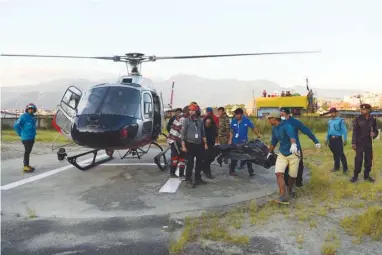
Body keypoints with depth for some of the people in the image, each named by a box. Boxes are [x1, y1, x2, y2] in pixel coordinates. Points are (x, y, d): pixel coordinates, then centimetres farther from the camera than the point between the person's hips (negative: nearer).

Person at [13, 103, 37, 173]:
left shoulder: (33, 117, 12)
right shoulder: (24, 116, -12)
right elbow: (16, 125, -18)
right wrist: (20, 134, -10)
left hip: (32, 138, 8)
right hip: (26, 138, -8)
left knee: (28, 152, 15)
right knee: (27, 152, -6)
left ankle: (27, 165, 24)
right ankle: (25, 166, -1)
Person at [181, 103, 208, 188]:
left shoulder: (200, 120, 9)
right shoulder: (186, 120, -5)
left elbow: (203, 133, 16)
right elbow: (183, 133, -8)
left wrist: (205, 143, 12)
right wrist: (183, 145, -14)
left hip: (199, 144, 5)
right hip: (190, 144, -5)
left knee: (200, 162, 11)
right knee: (190, 163, -6)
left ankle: (198, 179, 25)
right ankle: (189, 180, 4)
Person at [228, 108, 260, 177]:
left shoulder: (247, 120, -8)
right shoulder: (233, 121, -4)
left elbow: (253, 128, -2)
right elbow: (231, 132, 3)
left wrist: (258, 134, -15)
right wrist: (230, 140, -4)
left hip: (244, 141, 0)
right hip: (235, 142, 0)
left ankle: (251, 171, 14)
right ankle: (231, 171, 18)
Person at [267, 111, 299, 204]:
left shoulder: (286, 126, -22)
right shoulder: (274, 129, 2)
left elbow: (292, 135, -43)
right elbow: (274, 142, 19)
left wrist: (293, 144, -64)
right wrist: (270, 152, 31)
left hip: (293, 154, -6)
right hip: (282, 154, 6)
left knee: (292, 176, 6)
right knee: (279, 173, -13)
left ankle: (289, 191, 35)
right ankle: (284, 196, -15)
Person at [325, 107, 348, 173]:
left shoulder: (341, 120, -7)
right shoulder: (330, 121, 11)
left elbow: (344, 130, -8)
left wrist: (345, 139, -13)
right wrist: (327, 139, 19)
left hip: (338, 139, -6)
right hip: (331, 139, 6)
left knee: (341, 154, -6)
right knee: (335, 154, 14)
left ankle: (345, 168, 2)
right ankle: (336, 166, 24)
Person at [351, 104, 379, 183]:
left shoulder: (373, 120, 2)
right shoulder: (358, 119, -4)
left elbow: (376, 131, 10)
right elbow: (354, 132, -5)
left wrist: (374, 134, -14)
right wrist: (353, 143, -9)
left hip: (369, 143, 3)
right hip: (359, 143, -3)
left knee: (369, 159, 8)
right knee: (358, 159, -2)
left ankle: (367, 175, 22)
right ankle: (355, 176, 10)